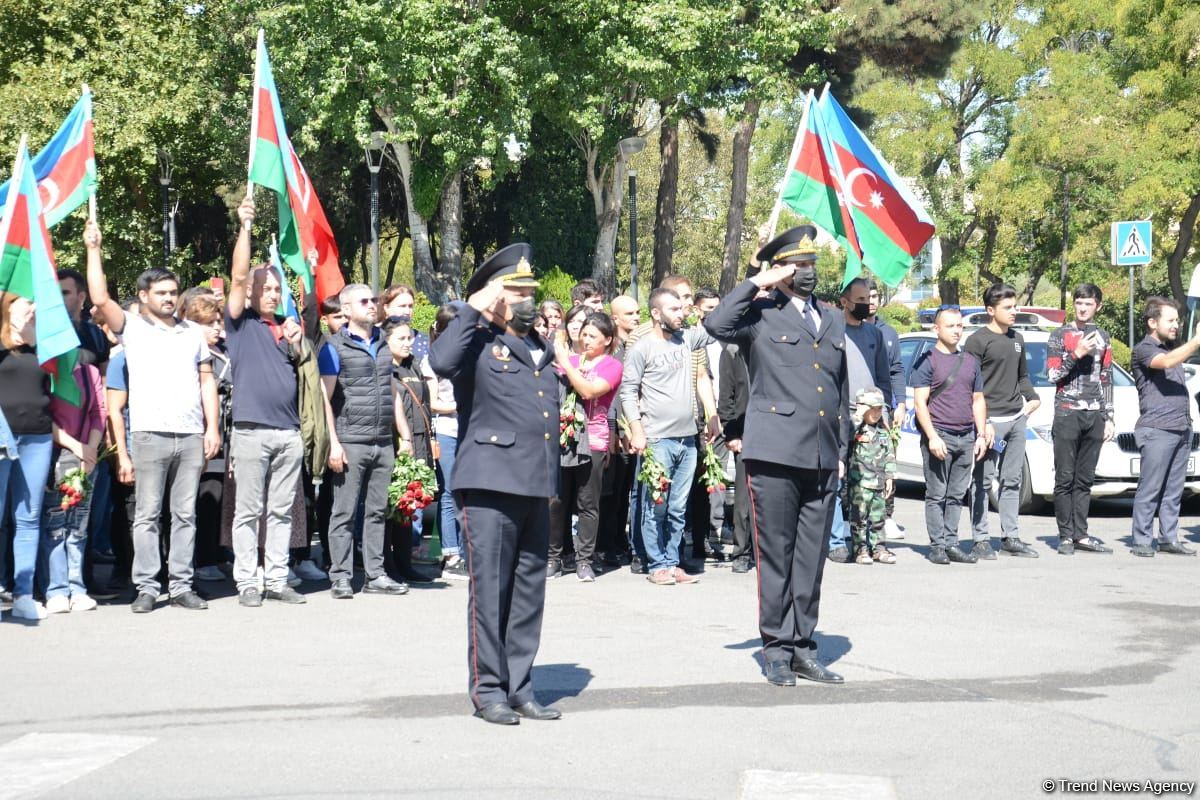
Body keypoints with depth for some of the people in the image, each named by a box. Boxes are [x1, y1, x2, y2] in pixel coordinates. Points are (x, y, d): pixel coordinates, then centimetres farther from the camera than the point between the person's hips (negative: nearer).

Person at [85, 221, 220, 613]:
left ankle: (182, 585, 9)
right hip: (151, 434, -3)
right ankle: (146, 587, 2)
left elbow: (207, 380, 15)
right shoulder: (132, 328, 6)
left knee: (185, 515, 5)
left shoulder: (193, 333, 16)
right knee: (147, 515, -1)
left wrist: (212, 427, 7)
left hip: (192, 435, 3)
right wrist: (93, 250, -7)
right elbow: (100, 299, -8)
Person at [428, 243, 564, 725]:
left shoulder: (541, 349, 21)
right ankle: (488, 690, 5)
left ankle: (519, 688, 16)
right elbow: (440, 361, -24)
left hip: (536, 487, 7)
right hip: (491, 485, -7)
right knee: (489, 591, -3)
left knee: (529, 592, 9)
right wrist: (473, 310, -13)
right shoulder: (479, 344, -1)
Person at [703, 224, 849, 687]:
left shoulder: (833, 321, 18)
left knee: (812, 558, 9)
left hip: (822, 458, 6)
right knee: (776, 555, 0)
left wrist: (842, 450, 17)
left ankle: (803, 647, 17)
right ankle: (777, 651, 9)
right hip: (775, 454, -5)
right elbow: (717, 324, -22)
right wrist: (756, 283, -12)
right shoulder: (761, 315, -1)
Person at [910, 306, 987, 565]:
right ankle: (937, 546, 0)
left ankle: (951, 544, 11)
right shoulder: (928, 360, -1)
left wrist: (981, 435, 10)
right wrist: (932, 436, -15)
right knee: (936, 494, -2)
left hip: (966, 437, 5)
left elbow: (978, 401, 19)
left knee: (957, 495, 7)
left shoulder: (970, 361, 16)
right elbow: (920, 402, -7)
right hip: (939, 435, -5)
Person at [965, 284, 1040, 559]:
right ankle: (981, 540, 0)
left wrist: (1032, 398, 8)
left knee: (1012, 480, 10)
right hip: (991, 420, -7)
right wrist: (983, 423, -16)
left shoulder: (1017, 339, 16)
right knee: (983, 482, -4)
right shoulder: (978, 340, -6)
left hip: (1017, 418, 7)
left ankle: (1010, 537, 16)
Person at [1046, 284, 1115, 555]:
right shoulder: (1059, 336, 4)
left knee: (1085, 480, 4)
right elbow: (1053, 375, -3)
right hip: (1067, 414, -3)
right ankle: (1066, 536, -2)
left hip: (1095, 417, 3)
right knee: (1065, 479, -4)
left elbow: (1107, 381, 17)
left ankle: (1080, 535, 7)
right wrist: (1077, 354, -15)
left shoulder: (1102, 337, 15)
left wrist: (1109, 418, 12)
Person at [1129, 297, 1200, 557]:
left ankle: (1169, 539, 11)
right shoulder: (1144, 349, -6)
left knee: (1173, 491, 7)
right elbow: (1166, 362, -26)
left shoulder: (1171, 346, 19)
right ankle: (1142, 541, -2)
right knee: (1150, 489, -5)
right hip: (1157, 430, -8)